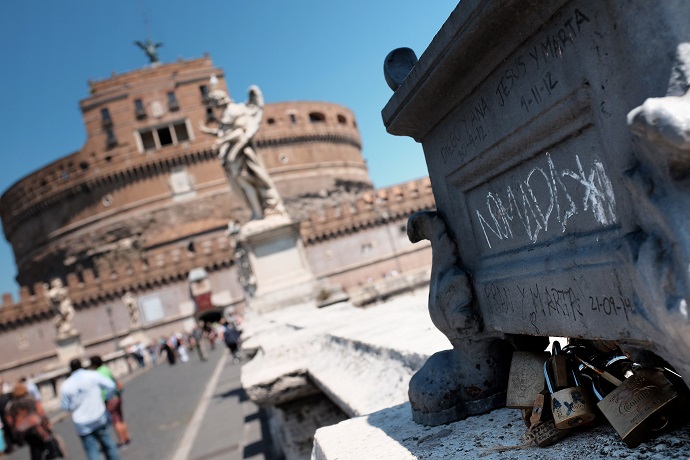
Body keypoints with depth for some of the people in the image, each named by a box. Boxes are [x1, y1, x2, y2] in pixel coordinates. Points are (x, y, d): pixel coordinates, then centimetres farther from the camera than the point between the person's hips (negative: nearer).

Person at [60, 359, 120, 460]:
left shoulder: (66, 386, -7)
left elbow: (65, 406, 2)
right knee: (107, 444, 18)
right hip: (100, 418, 0)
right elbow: (111, 386, -6)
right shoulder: (93, 375, -9)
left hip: (82, 424, 0)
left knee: (92, 451, 6)